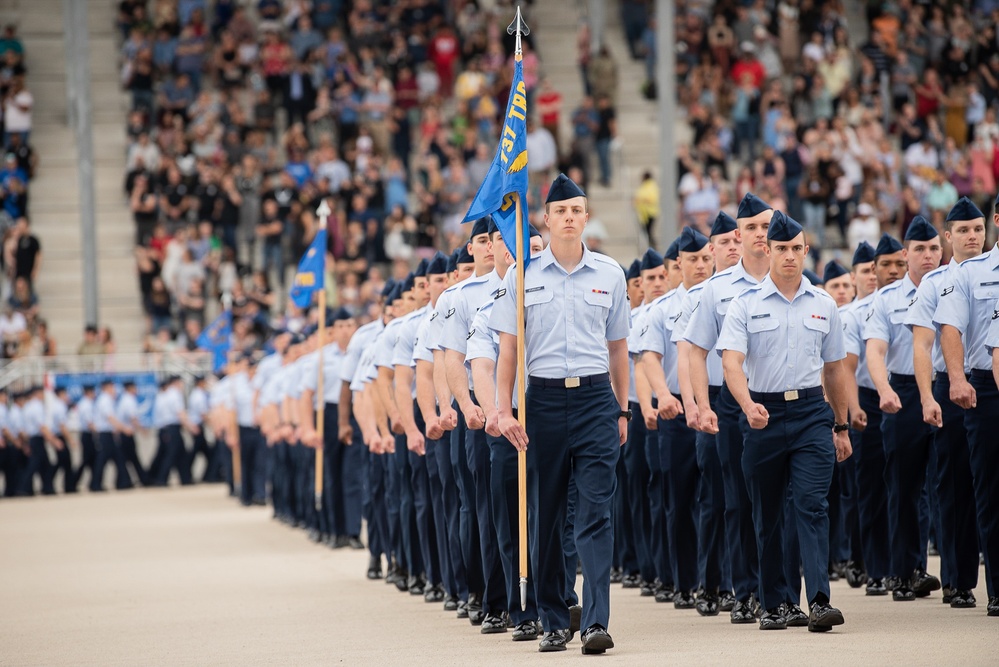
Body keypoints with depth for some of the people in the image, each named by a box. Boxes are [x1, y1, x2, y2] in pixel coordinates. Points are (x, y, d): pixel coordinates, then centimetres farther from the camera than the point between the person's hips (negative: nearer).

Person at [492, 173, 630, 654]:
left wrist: (622, 410, 14)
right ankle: (554, 621, 16)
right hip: (544, 398, 1)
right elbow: (508, 347, 4)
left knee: (596, 512, -10)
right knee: (545, 514, 6)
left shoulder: (609, 275, 7)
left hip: (595, 398, 0)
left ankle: (596, 621, -16)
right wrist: (504, 410, -3)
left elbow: (618, 347, 15)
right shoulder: (524, 275, 4)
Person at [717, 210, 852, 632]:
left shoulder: (823, 305, 10)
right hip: (764, 414, 0)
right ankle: (774, 603, 16)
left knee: (812, 505, -12)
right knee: (767, 514, 6)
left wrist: (841, 427, 19)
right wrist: (748, 405, -27)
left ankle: (819, 601, -21)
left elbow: (834, 368, 18)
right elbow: (731, 361, -9)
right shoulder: (746, 304, 1)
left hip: (811, 412, 0)